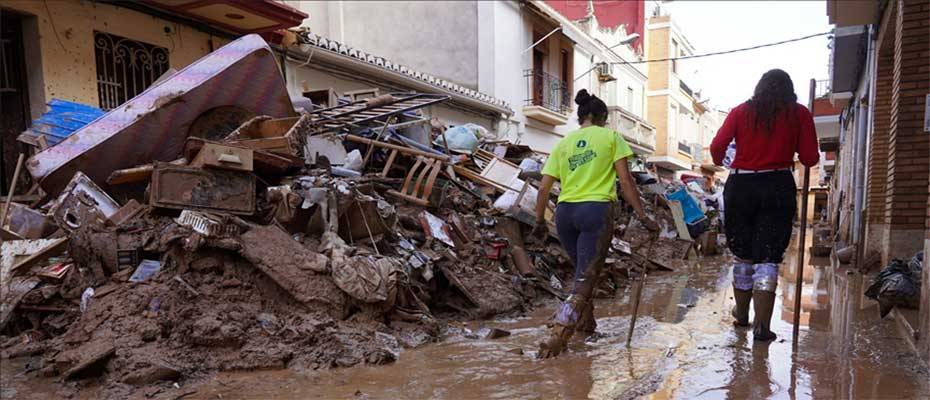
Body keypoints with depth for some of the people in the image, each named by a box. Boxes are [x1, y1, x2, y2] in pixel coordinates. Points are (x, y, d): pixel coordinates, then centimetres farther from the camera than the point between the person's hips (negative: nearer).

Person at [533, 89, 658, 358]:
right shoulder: (610, 136, 6)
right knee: (585, 278, -3)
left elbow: (544, 188, 9)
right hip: (596, 210, -4)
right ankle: (558, 335, -13)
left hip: (565, 212, 5)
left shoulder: (563, 143, 15)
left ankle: (586, 321, 38)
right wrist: (643, 216, 1)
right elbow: (625, 181, -1)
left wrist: (540, 221, 18)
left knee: (583, 271, 25)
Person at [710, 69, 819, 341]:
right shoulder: (799, 114, 5)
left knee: (742, 254, 14)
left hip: (740, 186, 1)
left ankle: (741, 314, 28)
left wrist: (720, 162, 17)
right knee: (768, 257, 0)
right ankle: (762, 325, -6)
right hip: (778, 187, -1)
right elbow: (810, 158, 1)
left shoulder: (741, 111, 6)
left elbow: (717, 146, -4)